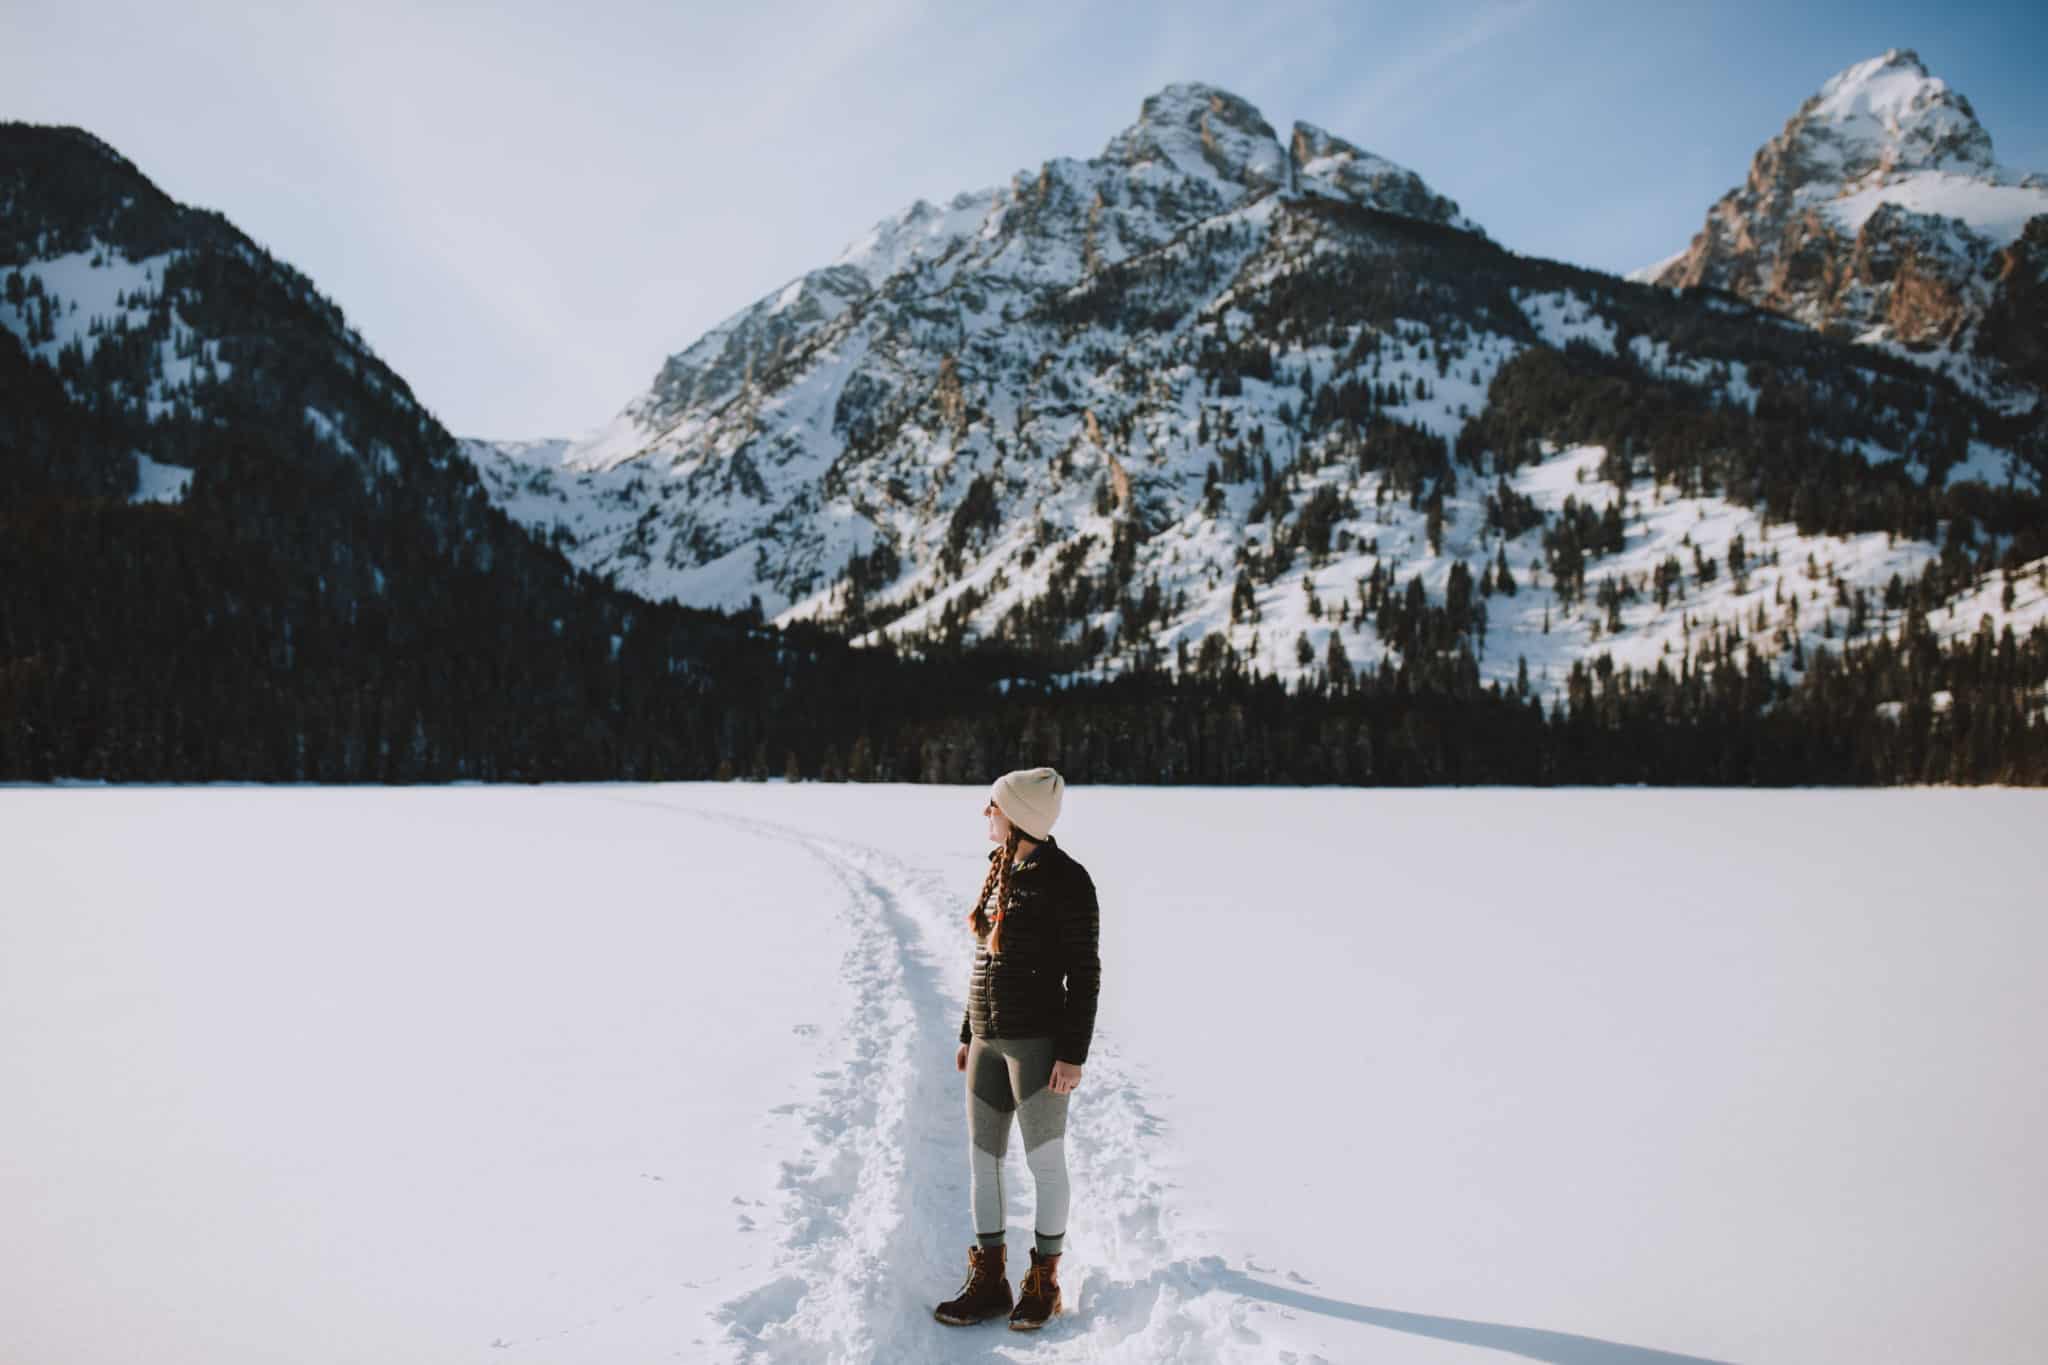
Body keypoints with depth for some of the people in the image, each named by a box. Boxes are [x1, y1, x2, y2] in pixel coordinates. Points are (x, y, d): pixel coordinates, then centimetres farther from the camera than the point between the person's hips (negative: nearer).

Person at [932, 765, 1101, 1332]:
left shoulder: (1066, 880, -12)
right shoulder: (1000, 872, 11)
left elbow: (1085, 973, -12)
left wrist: (1073, 1053, -16)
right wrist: (969, 1034, 18)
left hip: (1039, 1040, -8)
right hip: (989, 1039, 8)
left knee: (1044, 1159, 4)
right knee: (982, 1158, 11)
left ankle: (1044, 1284, 19)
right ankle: (987, 1282, 22)